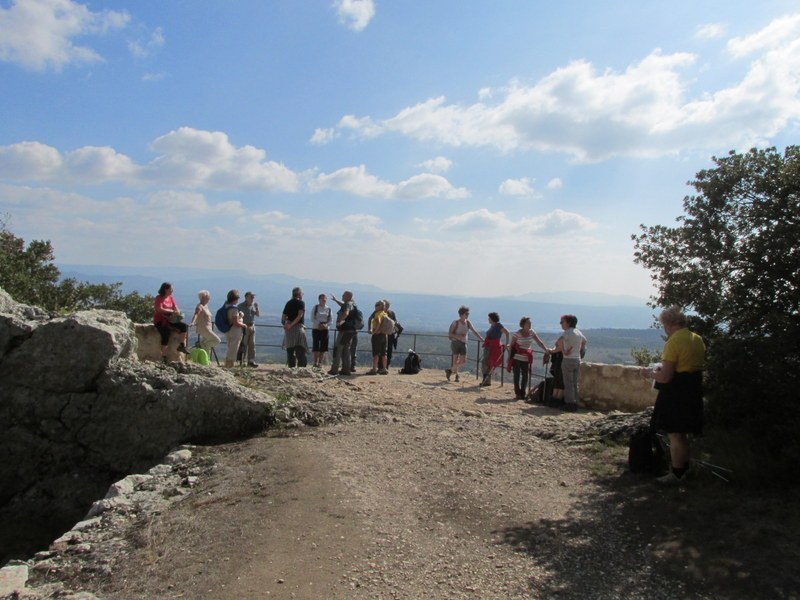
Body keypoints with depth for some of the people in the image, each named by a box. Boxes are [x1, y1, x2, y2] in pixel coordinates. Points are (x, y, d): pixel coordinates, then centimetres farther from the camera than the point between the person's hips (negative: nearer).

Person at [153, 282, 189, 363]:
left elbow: (176, 307, 7)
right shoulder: (159, 298, -7)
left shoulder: (171, 298, 12)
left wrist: (178, 312, -17)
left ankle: (182, 346, -5)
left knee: (184, 326, -14)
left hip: (170, 320, 6)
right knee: (166, 333, -30)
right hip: (160, 321, -6)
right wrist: (172, 311, -26)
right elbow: (159, 309, -22)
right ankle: (164, 357, -24)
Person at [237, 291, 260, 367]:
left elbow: (258, 315, 10)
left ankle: (251, 361, 13)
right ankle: (241, 361, 2)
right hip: (244, 327, -6)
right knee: (243, 345, -4)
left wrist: (257, 308, -7)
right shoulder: (241, 306, -8)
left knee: (252, 344, 7)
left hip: (252, 326, 6)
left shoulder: (254, 304, 8)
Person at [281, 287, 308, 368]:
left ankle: (291, 366, 7)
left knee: (290, 350, 8)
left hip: (288, 329, 5)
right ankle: (301, 367, -11)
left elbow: (283, 317, 9)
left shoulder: (288, 303, 14)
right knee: (300, 350, -5)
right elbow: (300, 315, -16)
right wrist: (292, 324, -15)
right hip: (298, 327, -5)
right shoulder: (301, 303, -3)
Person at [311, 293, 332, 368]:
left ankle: (320, 362, 7)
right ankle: (315, 362, 2)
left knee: (323, 346, -1)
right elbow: (312, 318, -3)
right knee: (316, 345, -4)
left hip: (325, 329, 2)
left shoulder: (328, 309, 5)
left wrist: (326, 325, -15)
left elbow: (330, 320, 5)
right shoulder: (315, 307, 2)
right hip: (316, 329, -2)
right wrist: (319, 324, -17)